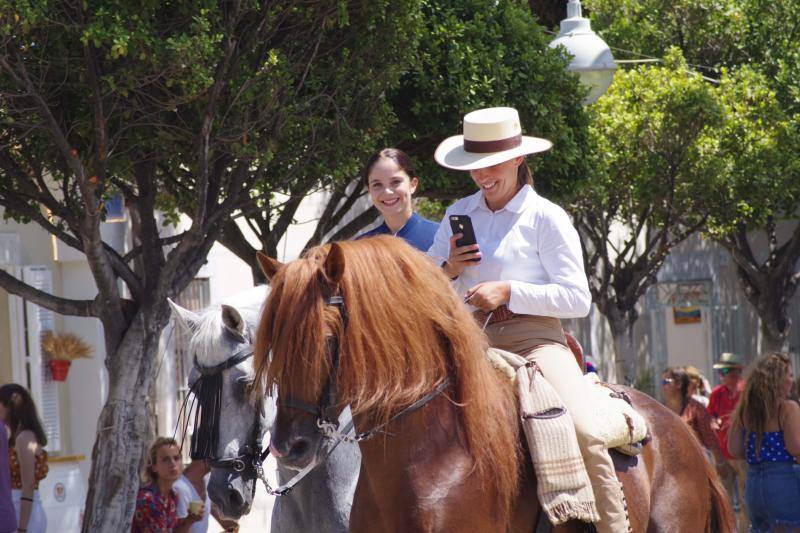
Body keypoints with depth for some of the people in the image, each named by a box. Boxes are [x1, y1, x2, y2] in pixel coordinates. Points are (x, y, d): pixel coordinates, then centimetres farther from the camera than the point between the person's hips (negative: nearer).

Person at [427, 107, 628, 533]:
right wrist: (449, 269, -4)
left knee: (582, 433, -27)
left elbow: (578, 300, -5)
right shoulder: (459, 215, 15)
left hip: (533, 337, -5)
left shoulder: (546, 217, 1)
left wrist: (509, 292, -15)